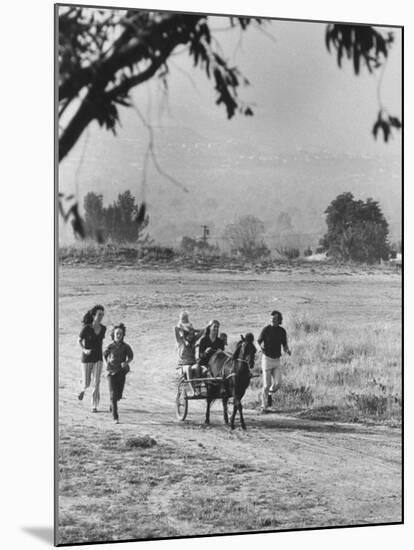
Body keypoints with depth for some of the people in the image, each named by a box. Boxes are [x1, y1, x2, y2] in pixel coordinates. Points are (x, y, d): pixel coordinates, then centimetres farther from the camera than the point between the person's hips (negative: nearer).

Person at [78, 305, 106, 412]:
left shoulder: (103, 328, -1)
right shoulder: (86, 328, -14)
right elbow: (79, 341, -2)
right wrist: (85, 350, -19)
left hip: (98, 359, 2)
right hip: (86, 359, -2)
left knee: (96, 383, -8)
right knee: (87, 384, 5)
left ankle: (94, 406, 2)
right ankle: (83, 389, 42)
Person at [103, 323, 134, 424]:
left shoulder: (125, 346, -6)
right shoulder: (110, 346, -6)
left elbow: (131, 356, 8)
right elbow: (104, 355, 13)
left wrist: (126, 362, -10)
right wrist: (106, 364, 0)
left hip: (121, 373, 2)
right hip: (111, 372, -2)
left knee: (119, 395, 10)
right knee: (113, 394, -9)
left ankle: (112, 404, 46)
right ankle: (115, 417, -7)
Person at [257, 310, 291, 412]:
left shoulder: (282, 331, 2)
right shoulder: (266, 329, -9)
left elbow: (284, 345, 10)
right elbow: (259, 341, 4)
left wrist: (287, 350, -13)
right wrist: (261, 347, -17)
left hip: (277, 360, 3)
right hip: (267, 358, -3)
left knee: (277, 383, -7)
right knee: (267, 384, -4)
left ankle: (269, 393, 25)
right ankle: (264, 406, 9)